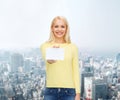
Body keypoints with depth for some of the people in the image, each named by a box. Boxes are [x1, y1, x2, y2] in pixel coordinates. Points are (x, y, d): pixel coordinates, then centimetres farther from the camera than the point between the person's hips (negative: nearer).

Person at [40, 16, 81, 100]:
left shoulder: (73, 47, 4)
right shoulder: (45, 46, 2)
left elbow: (76, 71, 4)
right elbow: (48, 60, -20)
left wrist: (78, 93, 0)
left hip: (68, 91, 0)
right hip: (51, 90, 0)